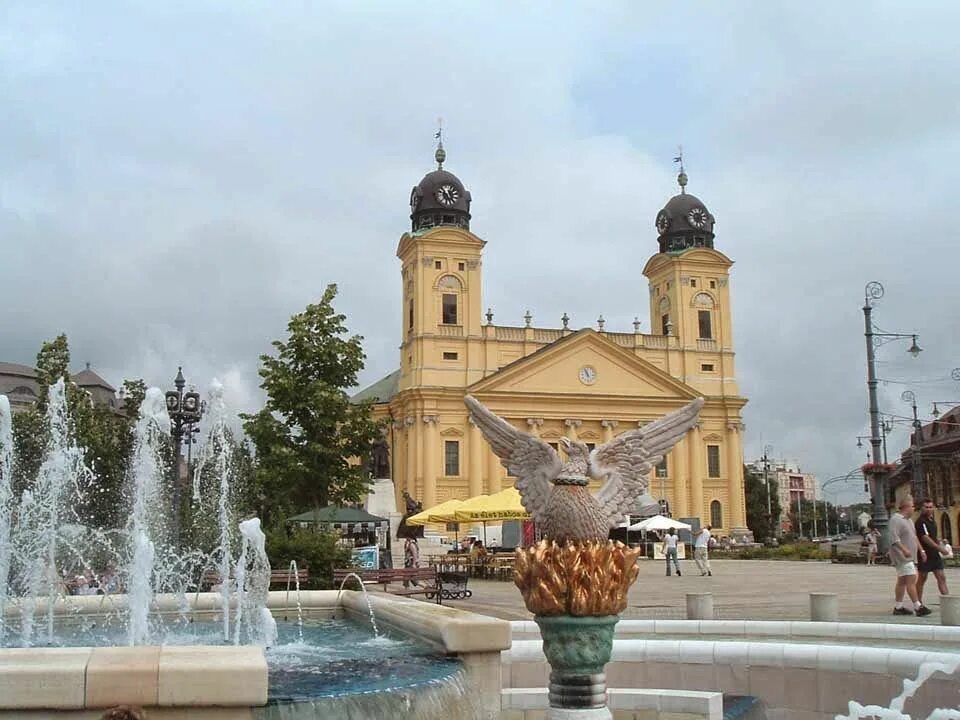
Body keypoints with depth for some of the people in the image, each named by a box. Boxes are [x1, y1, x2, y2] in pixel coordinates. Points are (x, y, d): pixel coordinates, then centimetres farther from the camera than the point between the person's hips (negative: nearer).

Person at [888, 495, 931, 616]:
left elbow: (914, 537, 27)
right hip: (902, 556, -10)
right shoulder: (896, 519, -14)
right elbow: (894, 538, -23)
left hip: (910, 556, 10)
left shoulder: (908, 520, 19)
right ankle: (918, 607, -14)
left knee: (902, 581, 10)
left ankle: (898, 607, 13)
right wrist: (904, 550, -32)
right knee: (911, 580, -13)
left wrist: (921, 550, 22)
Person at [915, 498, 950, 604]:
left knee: (941, 578, 2)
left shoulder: (932, 520, 13)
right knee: (922, 579, 2)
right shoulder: (920, 522, -14)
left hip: (935, 554, 8)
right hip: (925, 555, -8)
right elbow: (925, 538, -22)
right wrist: (939, 548, -23)